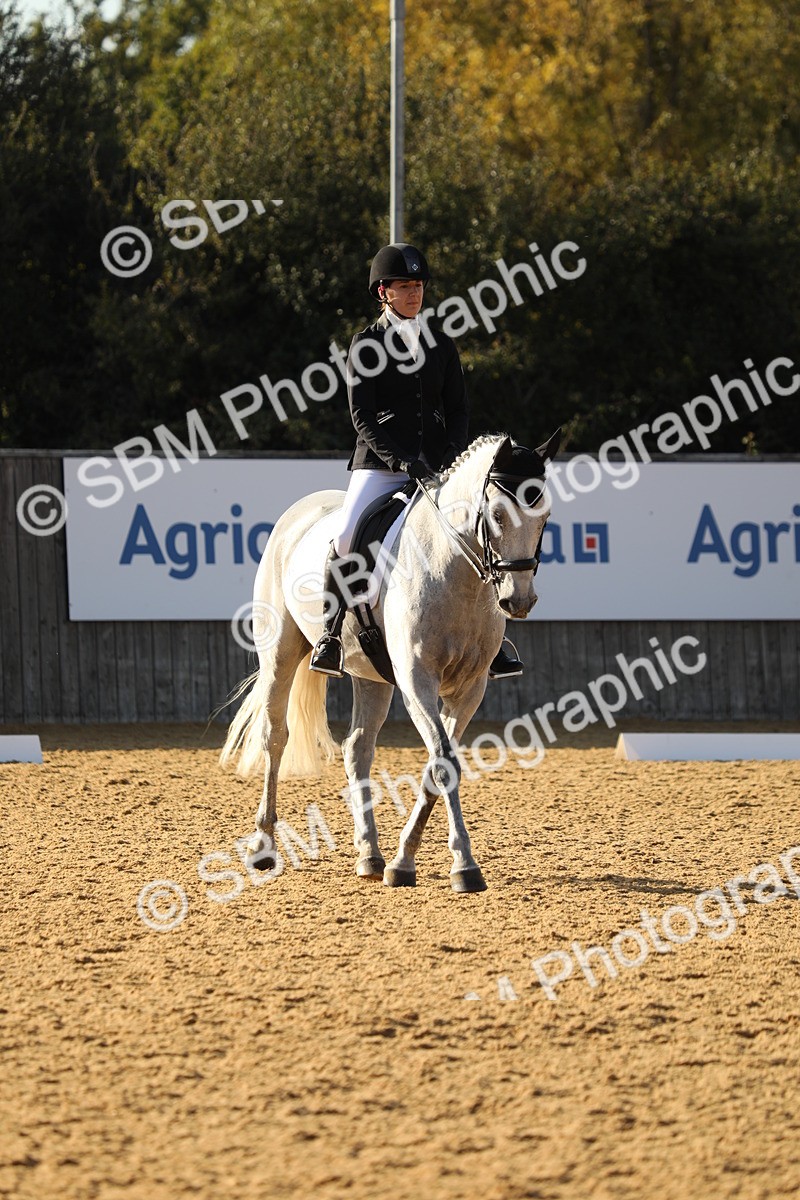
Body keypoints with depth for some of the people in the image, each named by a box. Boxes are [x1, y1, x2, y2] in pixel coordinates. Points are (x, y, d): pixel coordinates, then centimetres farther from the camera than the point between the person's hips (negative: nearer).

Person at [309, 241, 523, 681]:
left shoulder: (441, 345, 13)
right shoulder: (365, 345, 1)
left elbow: (458, 410, 13)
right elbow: (362, 417, -6)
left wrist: (451, 455, -7)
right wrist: (402, 461, -18)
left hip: (435, 466, 4)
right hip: (378, 463, -3)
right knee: (347, 537, -25)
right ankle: (331, 636, -12)